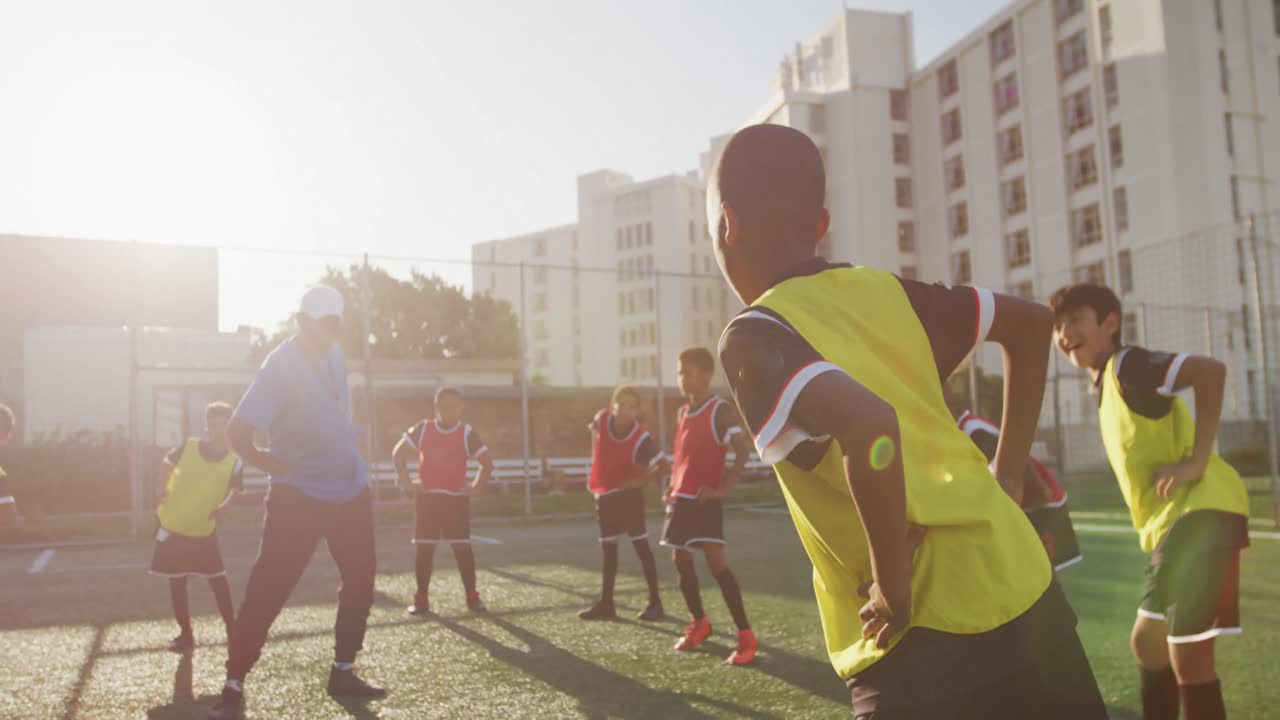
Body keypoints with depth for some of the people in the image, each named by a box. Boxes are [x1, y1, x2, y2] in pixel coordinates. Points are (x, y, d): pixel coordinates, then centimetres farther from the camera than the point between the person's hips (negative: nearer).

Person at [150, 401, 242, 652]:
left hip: (204, 531, 0)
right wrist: (162, 495, 2)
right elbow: (168, 464, 8)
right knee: (177, 582, 6)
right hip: (172, 526, 1)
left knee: (217, 579, 2)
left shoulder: (234, 461, -10)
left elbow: (233, 490, -1)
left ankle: (232, 629, 13)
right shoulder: (188, 447, -9)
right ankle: (185, 635, 18)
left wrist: (222, 506, -20)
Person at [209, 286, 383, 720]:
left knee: (361, 579, 11)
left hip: (352, 489, 7)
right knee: (267, 589, -7)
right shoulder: (281, 367, -19)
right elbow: (237, 434, -24)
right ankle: (234, 685, 5)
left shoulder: (333, 353, 3)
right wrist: (276, 464, -12)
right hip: (300, 495, -7)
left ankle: (343, 672, 24)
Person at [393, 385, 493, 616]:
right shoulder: (423, 429, 1)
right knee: (423, 548, 2)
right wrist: (406, 481, -1)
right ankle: (421, 599, 11)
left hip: (456, 498, -1)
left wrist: (475, 486, -7)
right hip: (427, 497, 2)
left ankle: (472, 597, 7)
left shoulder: (467, 433, -3)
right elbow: (398, 452, 6)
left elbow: (487, 462, 0)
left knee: (462, 547, -2)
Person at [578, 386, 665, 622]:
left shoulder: (641, 438, -26)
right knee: (608, 549, 12)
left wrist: (641, 481, -35)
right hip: (604, 494, 5)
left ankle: (655, 602, 5)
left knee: (641, 545, -3)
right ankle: (606, 604, 21)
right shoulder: (601, 418, -12)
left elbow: (660, 465, -23)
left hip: (629, 495, -5)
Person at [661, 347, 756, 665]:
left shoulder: (721, 410, -9)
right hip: (681, 498, 8)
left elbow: (743, 450, -19)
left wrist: (725, 488, -23)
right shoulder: (682, 413, 14)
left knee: (716, 561, -14)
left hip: (705, 499, -8)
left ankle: (746, 635, -8)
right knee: (680, 561, 12)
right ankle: (699, 623, 30)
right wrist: (673, 488, 15)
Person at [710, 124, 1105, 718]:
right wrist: (1007, 474, 18)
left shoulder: (752, 338, -13)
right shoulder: (882, 290, 7)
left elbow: (867, 425, -31)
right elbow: (1030, 321, 18)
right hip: (1029, 589, 7)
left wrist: (892, 589, -17)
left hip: (928, 636, -7)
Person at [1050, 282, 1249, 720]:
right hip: (1170, 522, 10)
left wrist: (1197, 460, -25)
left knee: (1188, 653, -9)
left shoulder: (1127, 364, -9)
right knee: (1148, 640, 19)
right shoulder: (1105, 385, 17)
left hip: (1202, 512, -10)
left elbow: (1210, 370, -24)